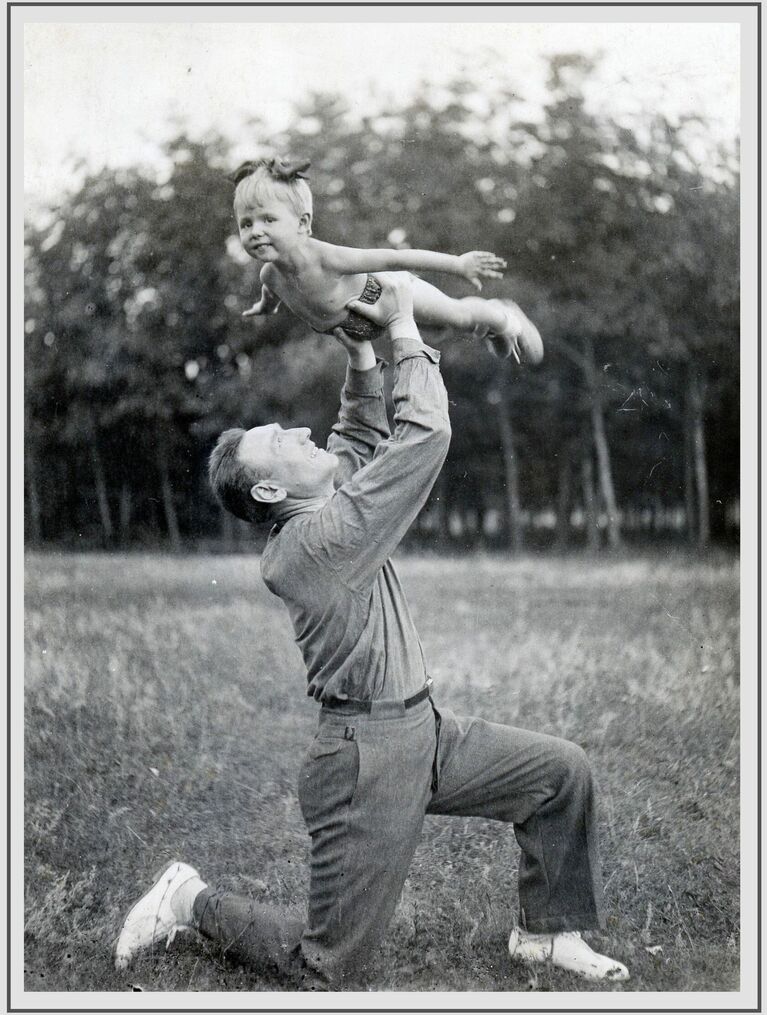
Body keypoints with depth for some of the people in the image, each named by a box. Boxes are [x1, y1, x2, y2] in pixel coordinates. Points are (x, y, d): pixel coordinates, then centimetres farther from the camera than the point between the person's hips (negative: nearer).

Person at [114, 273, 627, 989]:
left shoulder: (319, 512, 5)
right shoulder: (308, 544, -23)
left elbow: (361, 441, 19)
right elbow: (423, 436, -25)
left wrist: (362, 356, 4)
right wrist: (402, 327, -15)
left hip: (423, 729, 10)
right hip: (367, 755, -10)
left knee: (562, 770, 7)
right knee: (326, 970, 2)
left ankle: (548, 932, 21)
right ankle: (191, 901, 22)